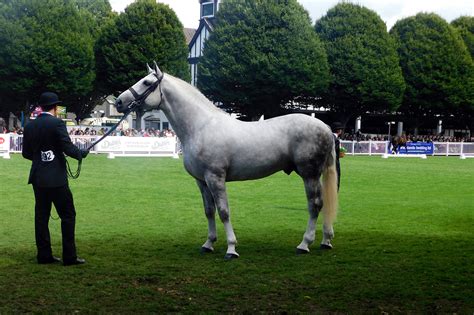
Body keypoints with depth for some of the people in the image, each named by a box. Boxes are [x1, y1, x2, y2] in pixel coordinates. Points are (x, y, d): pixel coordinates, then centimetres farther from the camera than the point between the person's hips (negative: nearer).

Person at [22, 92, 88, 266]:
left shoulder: (29, 126, 6)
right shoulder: (57, 123, -12)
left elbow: (26, 153, 12)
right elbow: (68, 148, -15)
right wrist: (82, 153, 3)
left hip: (38, 179, 6)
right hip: (56, 178, -6)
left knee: (41, 216, 10)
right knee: (68, 215, 2)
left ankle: (44, 255, 14)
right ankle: (69, 256, 2)